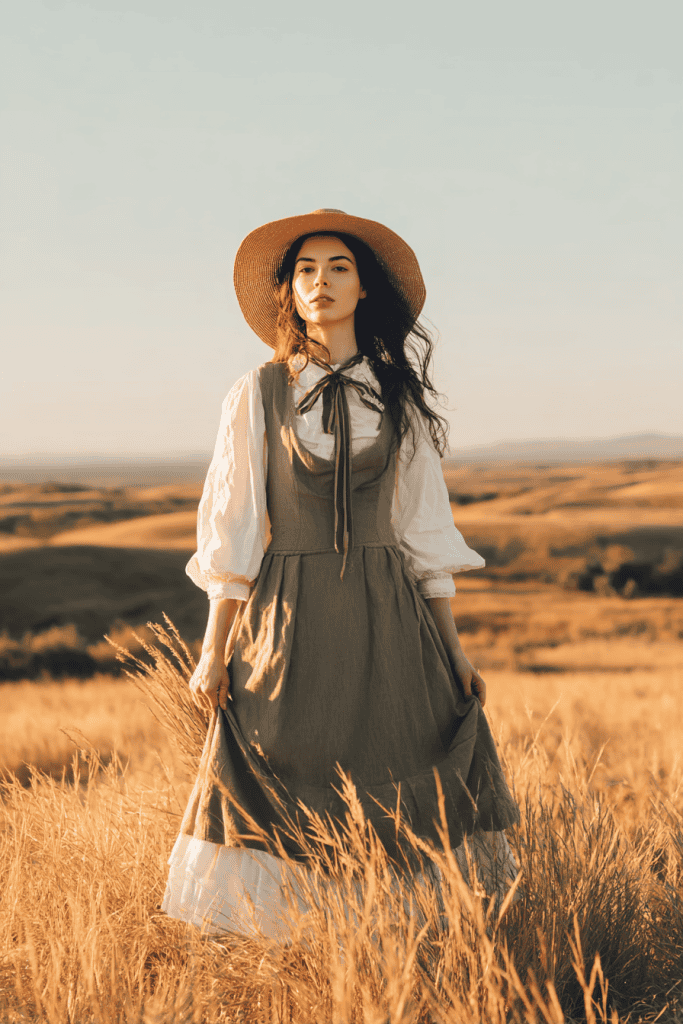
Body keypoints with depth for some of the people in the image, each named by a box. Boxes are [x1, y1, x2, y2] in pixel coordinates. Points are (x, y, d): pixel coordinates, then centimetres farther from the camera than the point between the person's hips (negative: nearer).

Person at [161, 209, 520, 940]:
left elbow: (425, 524, 10)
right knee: (281, 803, -2)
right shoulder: (258, 395, 2)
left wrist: (452, 644, 5)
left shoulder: (397, 393, 8)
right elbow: (232, 530, 2)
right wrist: (214, 651, -3)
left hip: (385, 620, 2)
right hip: (288, 616, -2)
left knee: (399, 799, -1)